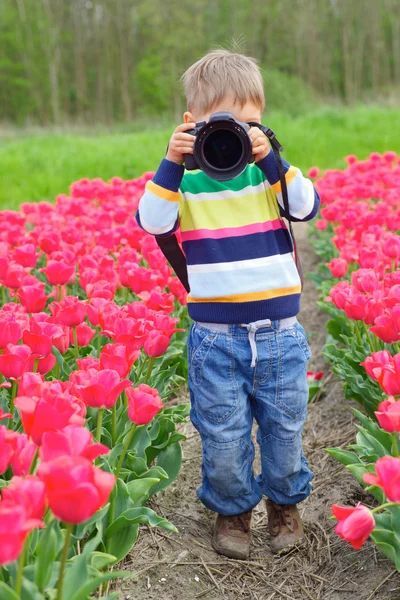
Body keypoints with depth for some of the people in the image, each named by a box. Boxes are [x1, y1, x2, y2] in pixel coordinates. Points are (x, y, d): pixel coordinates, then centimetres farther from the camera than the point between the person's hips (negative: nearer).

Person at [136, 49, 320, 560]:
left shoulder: (271, 171, 2)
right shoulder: (186, 180, -3)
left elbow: (308, 208, -13)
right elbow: (151, 221, -17)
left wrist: (271, 159, -22)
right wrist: (171, 163, -25)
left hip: (280, 331, 2)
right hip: (215, 335, -1)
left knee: (284, 425, 15)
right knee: (222, 433, 9)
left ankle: (284, 501, 41)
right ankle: (231, 509, 35)